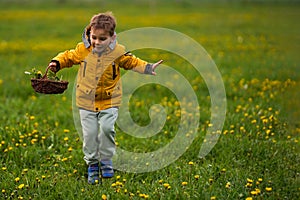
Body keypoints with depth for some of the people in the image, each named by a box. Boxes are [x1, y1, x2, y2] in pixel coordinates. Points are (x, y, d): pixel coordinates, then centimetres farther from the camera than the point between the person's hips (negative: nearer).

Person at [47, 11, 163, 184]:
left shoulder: (117, 52, -8)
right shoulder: (83, 50, -5)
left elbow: (133, 62, 5)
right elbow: (68, 57, 10)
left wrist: (148, 68, -8)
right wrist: (57, 63, -7)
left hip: (109, 100, -1)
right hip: (87, 100, 1)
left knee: (107, 128, -15)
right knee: (90, 133, -1)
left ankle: (106, 160, 9)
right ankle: (92, 163, 19)